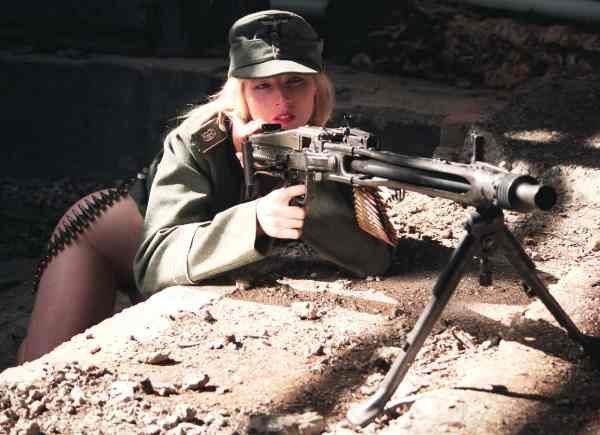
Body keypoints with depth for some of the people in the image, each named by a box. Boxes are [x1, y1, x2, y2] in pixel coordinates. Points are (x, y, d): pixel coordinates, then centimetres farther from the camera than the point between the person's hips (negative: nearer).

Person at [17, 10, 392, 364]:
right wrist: (254, 220, -57)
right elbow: (155, 263, -42)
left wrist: (303, 180, -49)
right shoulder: (200, 140, -31)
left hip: (233, 284, 3)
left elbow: (376, 257, -37)